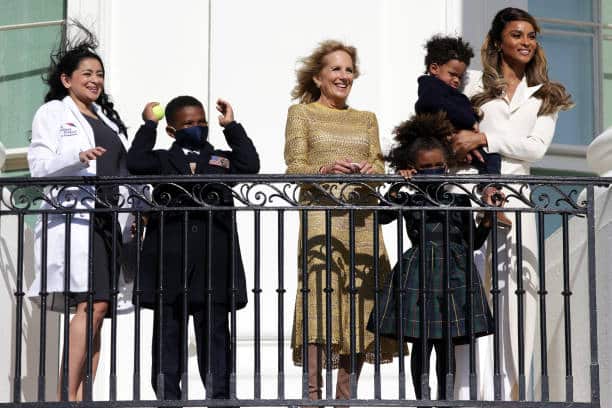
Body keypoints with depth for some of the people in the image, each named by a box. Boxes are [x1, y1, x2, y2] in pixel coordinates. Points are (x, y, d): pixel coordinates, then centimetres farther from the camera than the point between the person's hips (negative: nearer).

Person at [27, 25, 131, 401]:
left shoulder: (108, 118, 25)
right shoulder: (52, 113, 6)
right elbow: (39, 165, -6)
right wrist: (78, 156, -22)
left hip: (109, 221, 7)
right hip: (74, 218, -7)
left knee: (98, 309, 0)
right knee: (92, 305, -19)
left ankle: (82, 396, 0)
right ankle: (68, 395, -16)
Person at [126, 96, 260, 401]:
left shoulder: (222, 160, 14)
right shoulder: (163, 160, 10)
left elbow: (250, 165, -4)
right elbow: (135, 163, -8)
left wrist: (231, 126, 2)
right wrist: (148, 125, 1)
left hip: (212, 264, 0)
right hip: (169, 263, 0)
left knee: (215, 337, 2)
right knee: (168, 337, 6)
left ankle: (220, 398, 6)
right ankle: (167, 399, 11)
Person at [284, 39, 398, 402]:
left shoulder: (367, 119, 23)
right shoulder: (301, 113, 11)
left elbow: (380, 165, 12)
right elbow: (295, 167, 1)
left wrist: (370, 170, -12)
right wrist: (327, 169, -19)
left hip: (363, 221, 4)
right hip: (321, 217, -4)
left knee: (362, 304, -2)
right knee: (321, 300, -18)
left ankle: (345, 396, 4)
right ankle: (313, 393, -19)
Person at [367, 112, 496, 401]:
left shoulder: (458, 197, 8)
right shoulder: (409, 197, 1)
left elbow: (473, 242, 10)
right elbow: (382, 217, -15)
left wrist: (488, 215, -2)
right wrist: (397, 187, -17)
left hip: (454, 273, 2)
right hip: (419, 272, -2)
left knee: (447, 343, 5)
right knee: (421, 342, 1)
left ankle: (444, 400, 13)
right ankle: (421, 401, 9)